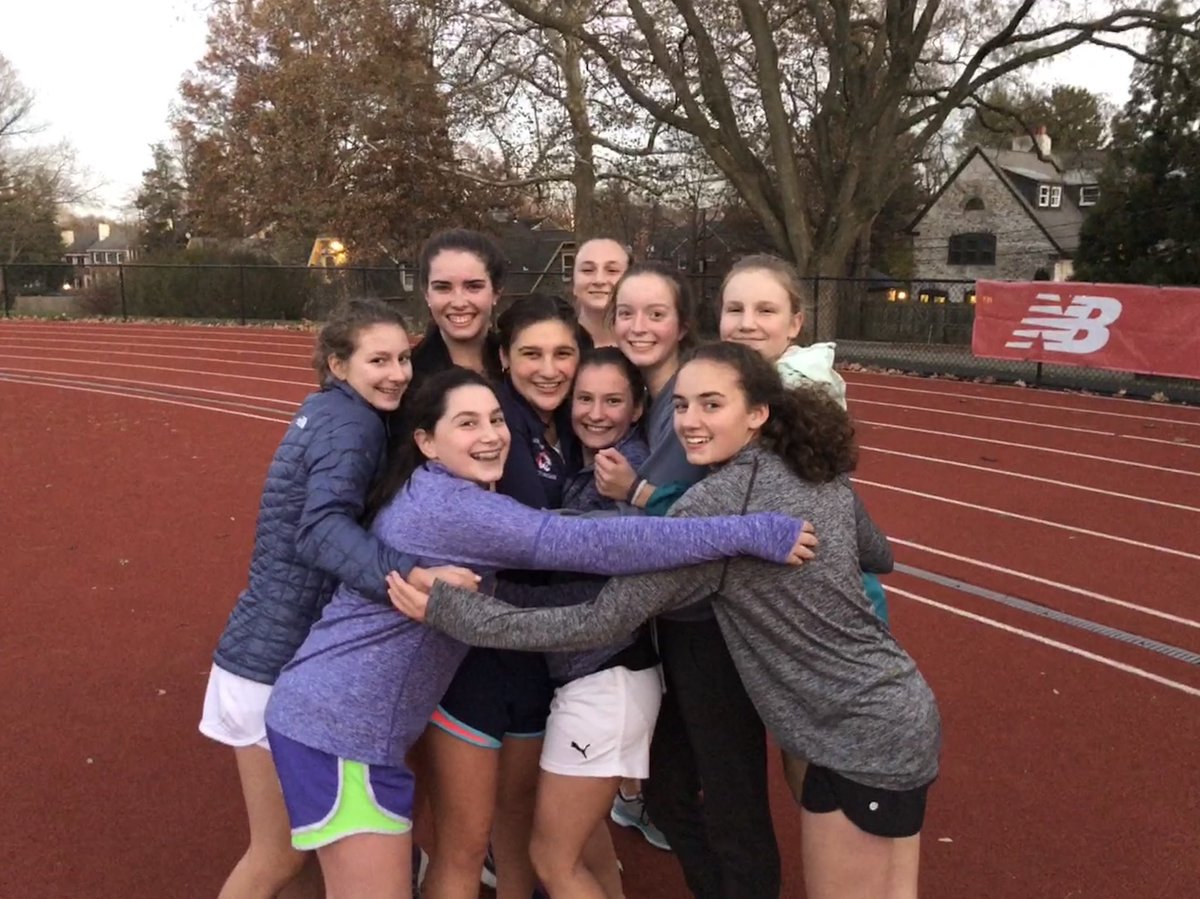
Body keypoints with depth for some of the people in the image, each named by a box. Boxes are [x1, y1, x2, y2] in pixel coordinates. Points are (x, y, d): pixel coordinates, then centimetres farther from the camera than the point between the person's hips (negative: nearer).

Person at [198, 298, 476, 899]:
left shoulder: (329, 412, 8)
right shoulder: (352, 424, -20)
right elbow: (322, 530, -36)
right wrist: (410, 576, -51)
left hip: (289, 650, 9)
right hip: (278, 663, -9)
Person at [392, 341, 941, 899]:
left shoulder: (714, 504, -25)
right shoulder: (820, 473, 1)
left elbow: (600, 623, -25)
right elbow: (880, 557, 19)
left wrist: (446, 609, -23)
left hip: (865, 738, -9)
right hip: (894, 711, 9)